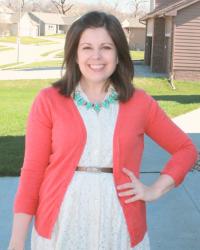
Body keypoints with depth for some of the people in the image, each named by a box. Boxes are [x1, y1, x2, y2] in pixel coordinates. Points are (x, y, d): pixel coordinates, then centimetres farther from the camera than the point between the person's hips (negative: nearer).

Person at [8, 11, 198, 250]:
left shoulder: (140, 102, 0)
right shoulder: (48, 100, -4)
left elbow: (186, 149, 11)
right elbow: (32, 170, -3)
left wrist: (155, 190, -3)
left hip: (119, 226, 1)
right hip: (60, 226, 0)